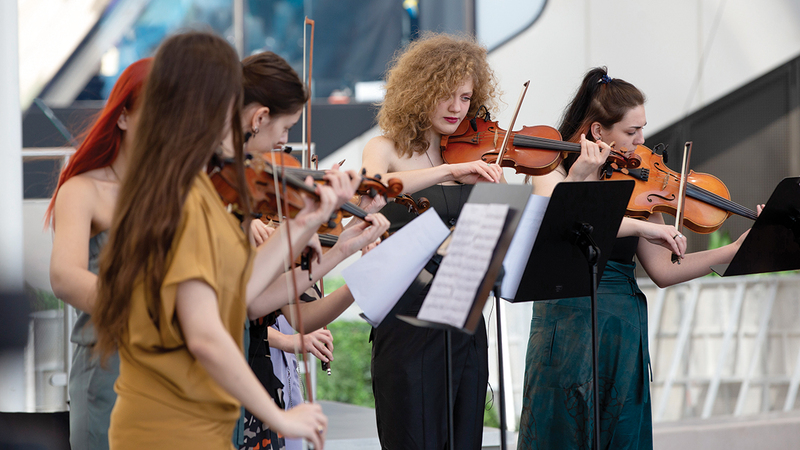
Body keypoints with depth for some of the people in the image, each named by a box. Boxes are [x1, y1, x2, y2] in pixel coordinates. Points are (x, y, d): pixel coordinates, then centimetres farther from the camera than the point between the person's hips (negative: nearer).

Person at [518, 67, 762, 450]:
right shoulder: (553, 171, -2)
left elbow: (663, 271, 5)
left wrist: (739, 249, -4)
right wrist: (643, 227, -30)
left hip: (626, 331, 5)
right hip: (569, 323, -4)